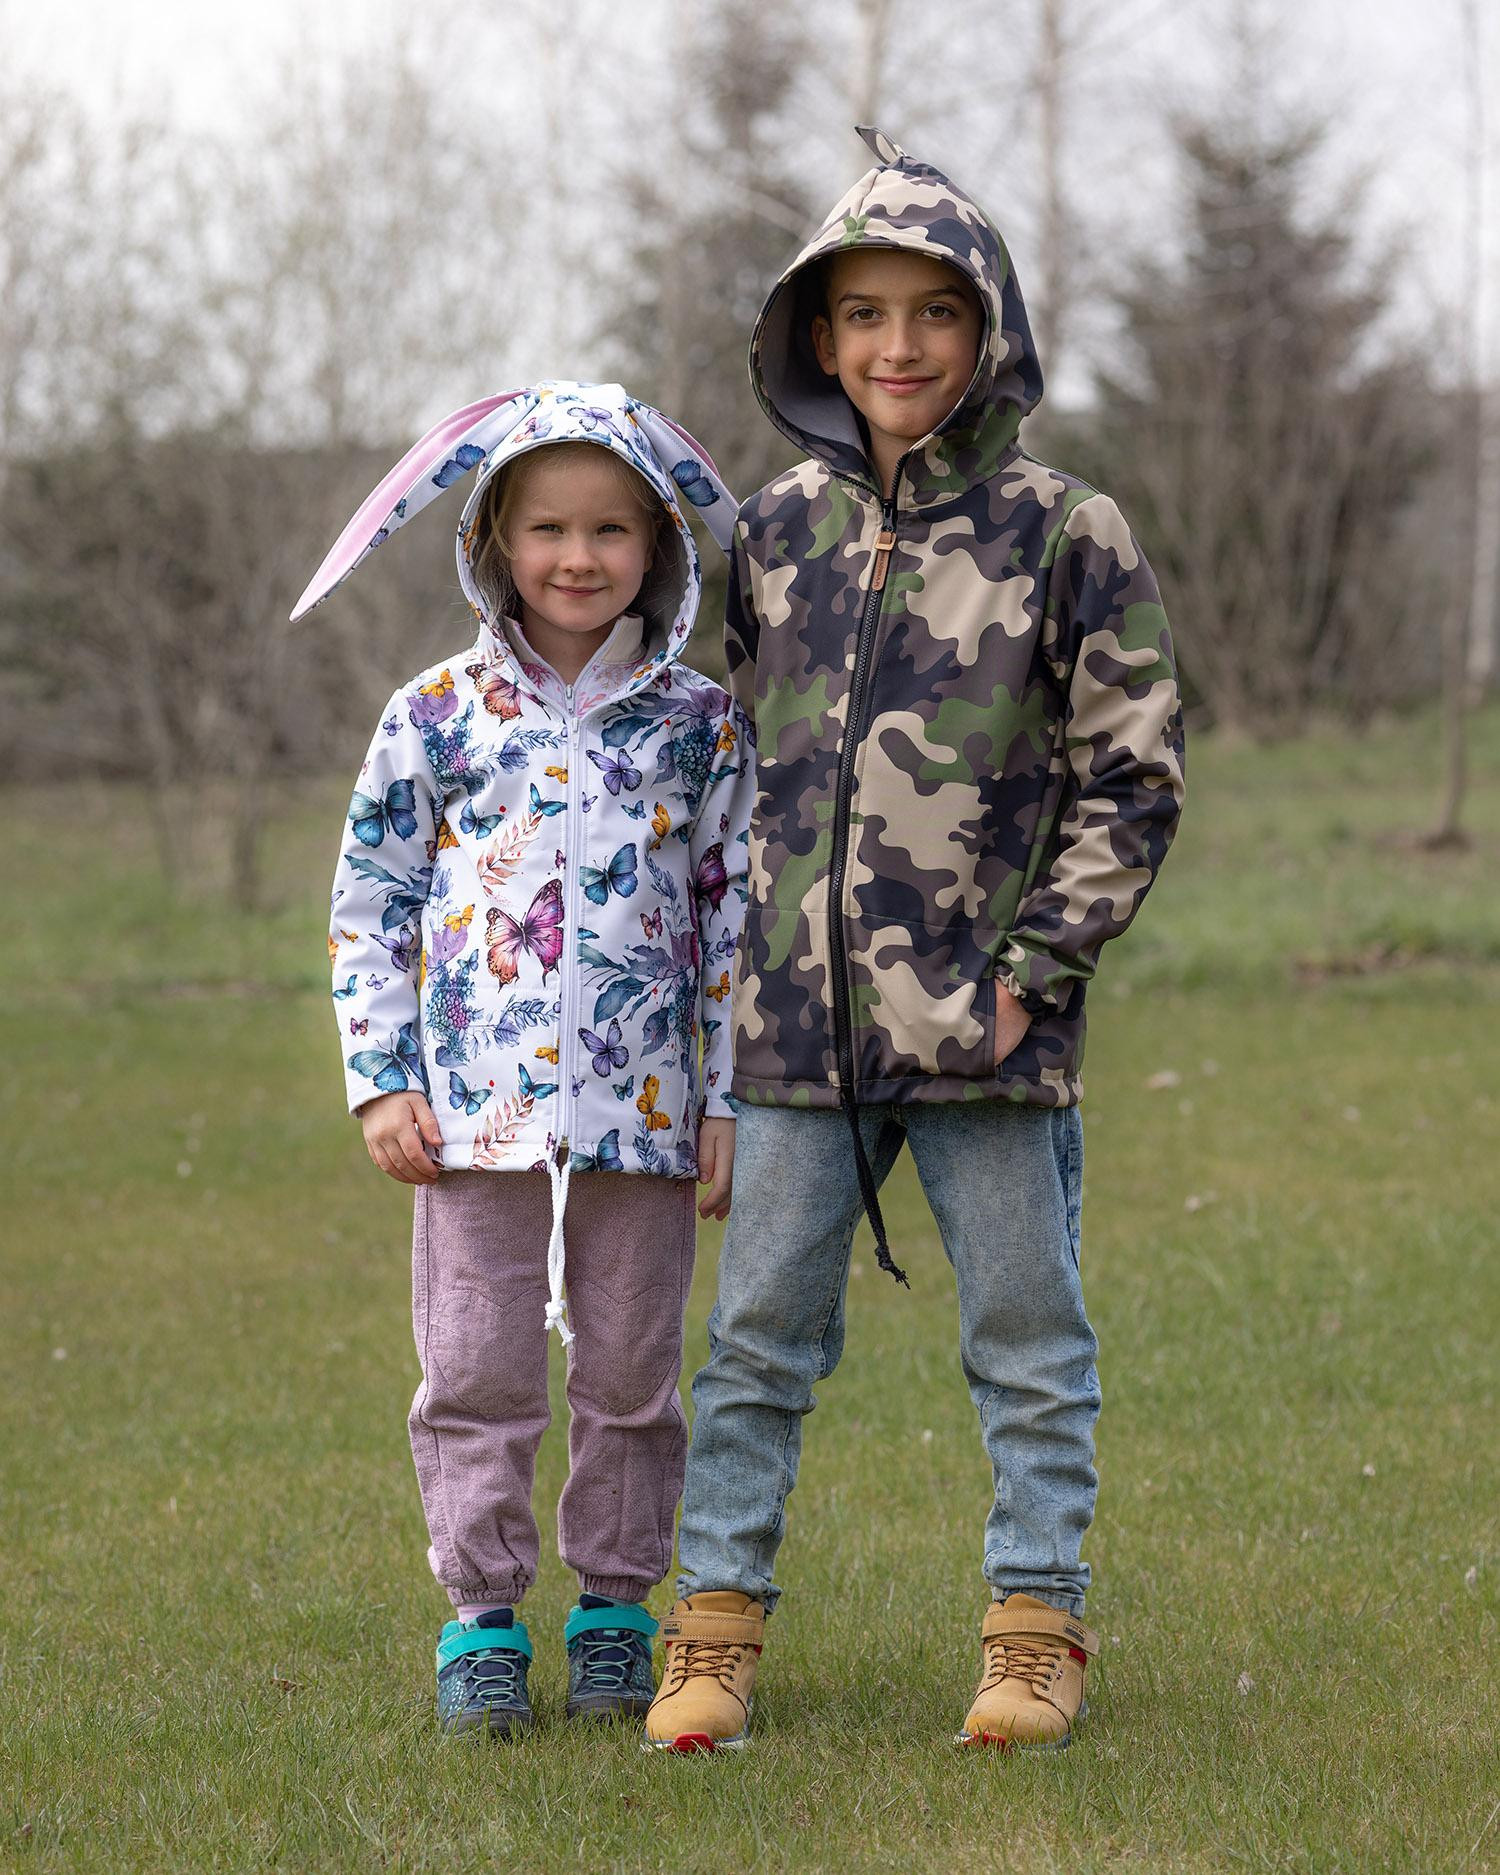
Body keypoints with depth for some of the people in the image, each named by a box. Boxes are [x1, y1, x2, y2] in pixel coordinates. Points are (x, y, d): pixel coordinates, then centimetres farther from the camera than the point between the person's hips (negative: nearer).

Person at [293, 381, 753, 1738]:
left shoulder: (699, 723, 5)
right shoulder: (436, 717, 4)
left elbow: (737, 913, 7)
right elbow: (369, 904, 8)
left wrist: (733, 1103, 3)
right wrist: (381, 1082, 0)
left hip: (643, 1112, 0)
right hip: (477, 1107, 0)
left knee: (630, 1374, 8)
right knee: (478, 1374, 2)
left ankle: (615, 1611, 20)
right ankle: (483, 1618, 12)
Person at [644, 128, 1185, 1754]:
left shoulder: (1065, 535, -2)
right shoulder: (772, 536, 8)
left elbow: (1131, 779, -1)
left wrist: (1038, 966, -7)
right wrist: (740, 952, 10)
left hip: (987, 1026, -3)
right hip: (797, 1019, 3)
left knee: (1025, 1339, 6)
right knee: (759, 1339, 7)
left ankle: (1037, 1623, 16)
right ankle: (719, 1619, 15)